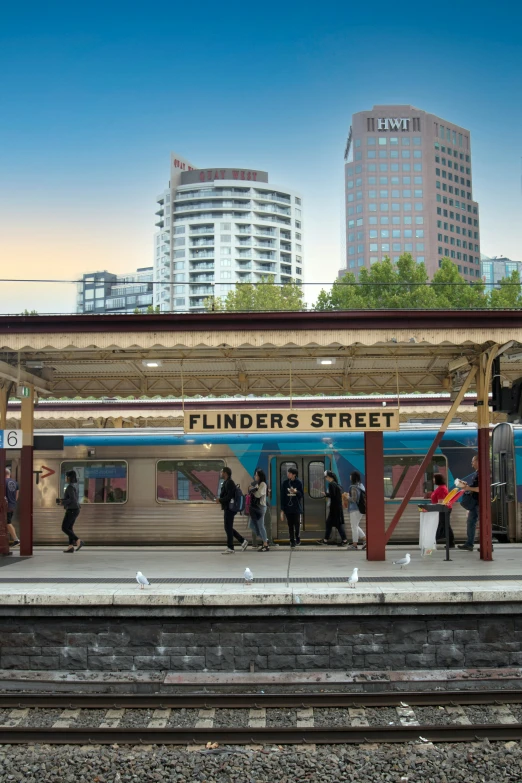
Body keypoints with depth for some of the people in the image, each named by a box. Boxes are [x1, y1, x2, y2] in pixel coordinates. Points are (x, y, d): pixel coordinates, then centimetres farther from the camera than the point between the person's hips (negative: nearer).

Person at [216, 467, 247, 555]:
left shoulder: (229, 483, -14)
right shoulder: (226, 482, 18)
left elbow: (229, 496, -22)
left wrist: (220, 500, -14)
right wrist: (220, 499, 9)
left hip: (229, 508, -10)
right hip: (227, 508, 10)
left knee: (228, 528, -5)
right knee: (229, 528, 13)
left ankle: (230, 548, 0)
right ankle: (243, 541, 17)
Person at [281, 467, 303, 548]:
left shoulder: (299, 483, -4)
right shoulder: (285, 483, -1)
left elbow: (302, 495, 0)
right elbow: (282, 496, 1)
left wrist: (296, 492, -22)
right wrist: (282, 509, -1)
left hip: (297, 508, -1)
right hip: (288, 508, 1)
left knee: (297, 524, 2)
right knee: (290, 525, 4)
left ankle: (297, 538, 25)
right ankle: (292, 541, 12)